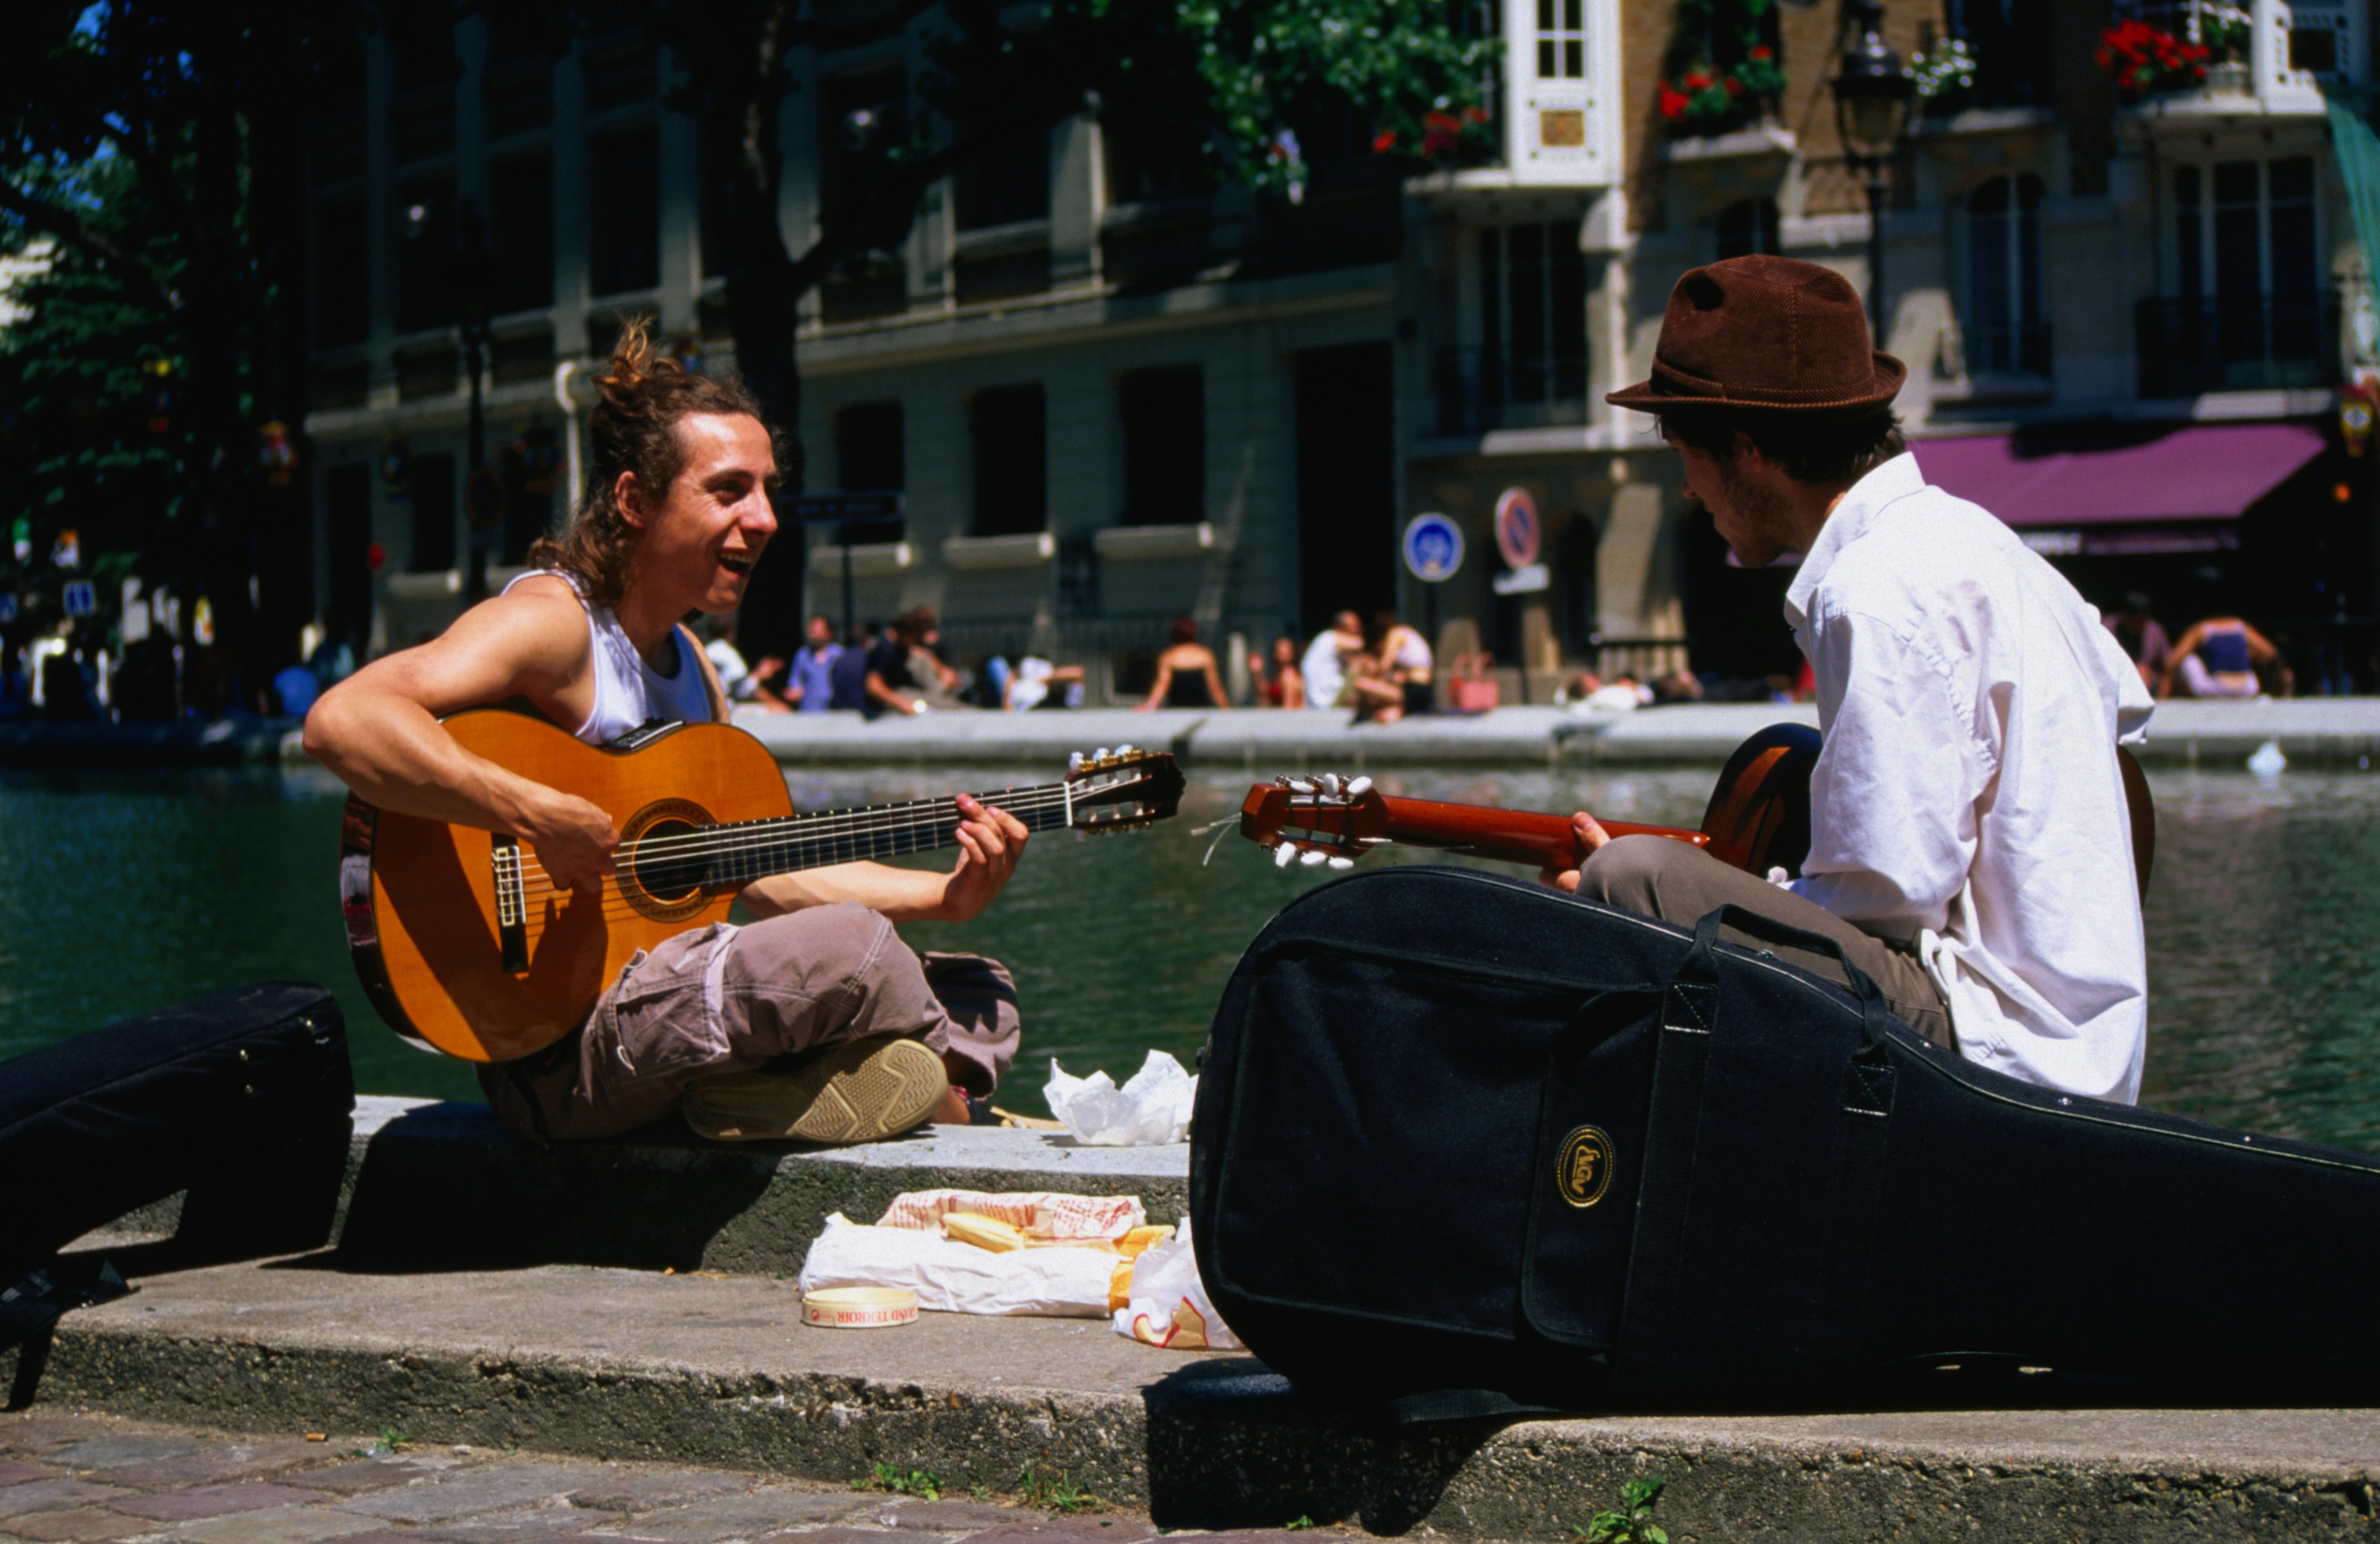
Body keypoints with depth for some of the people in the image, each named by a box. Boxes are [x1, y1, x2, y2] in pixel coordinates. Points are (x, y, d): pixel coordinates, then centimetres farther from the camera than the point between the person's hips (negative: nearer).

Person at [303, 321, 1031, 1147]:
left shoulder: (686, 659, 17)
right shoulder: (553, 622, -13)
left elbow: (770, 874, 19)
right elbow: (342, 721, -30)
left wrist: (947, 893, 6)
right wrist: (543, 820, -32)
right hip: (555, 1053, -10)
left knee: (985, 996, 7)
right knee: (846, 947, -29)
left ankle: (752, 1097, -12)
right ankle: (942, 1078, 0)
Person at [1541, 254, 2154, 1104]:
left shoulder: (1881, 592, -15)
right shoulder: (1964, 534, 15)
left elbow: (1891, 894, -18)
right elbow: (2122, 700, 32)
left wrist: (1662, 898, -5)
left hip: (1994, 1049, -11)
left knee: (1631, 880, -24)